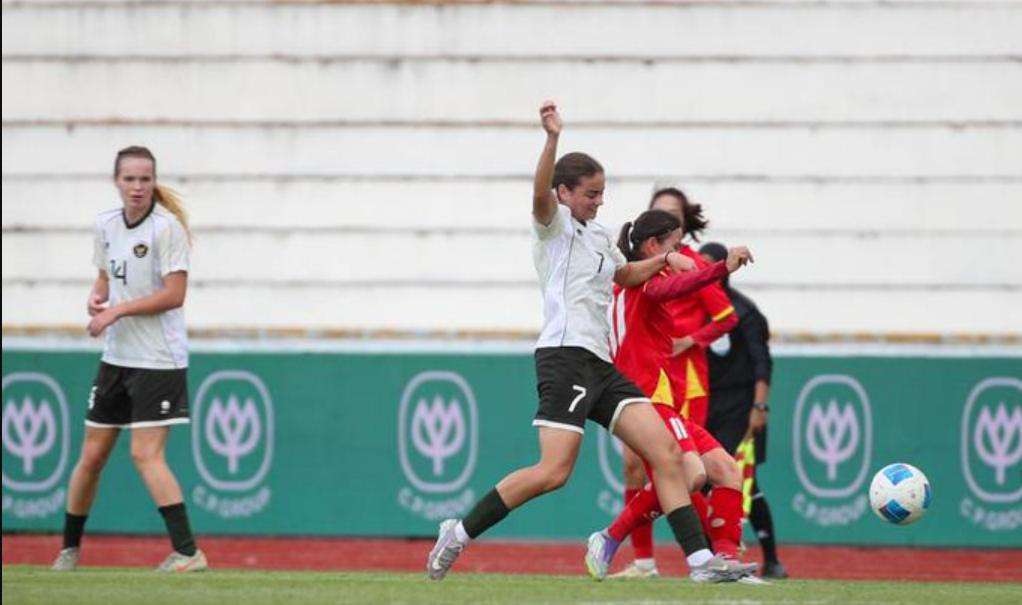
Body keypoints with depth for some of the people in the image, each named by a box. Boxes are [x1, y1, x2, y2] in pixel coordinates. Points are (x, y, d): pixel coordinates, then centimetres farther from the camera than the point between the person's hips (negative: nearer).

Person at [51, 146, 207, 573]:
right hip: (116, 356, 7)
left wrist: (117, 310, -17)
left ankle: (188, 552, -16)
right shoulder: (106, 224, 8)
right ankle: (70, 548, 24)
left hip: (159, 358, -7)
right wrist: (96, 297, 0)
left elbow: (174, 295, -18)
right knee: (92, 455, 10)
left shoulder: (166, 226, -13)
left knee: (146, 454, -16)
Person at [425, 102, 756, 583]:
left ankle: (700, 560, -6)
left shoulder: (598, 235, 26)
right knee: (553, 472, -18)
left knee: (665, 453, -3)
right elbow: (540, 192, -23)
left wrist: (664, 259, 30)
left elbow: (623, 274, 47)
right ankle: (460, 533, -5)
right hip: (565, 357, -9)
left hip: (601, 364, 9)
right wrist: (553, 138, -39)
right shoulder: (555, 222, 1)